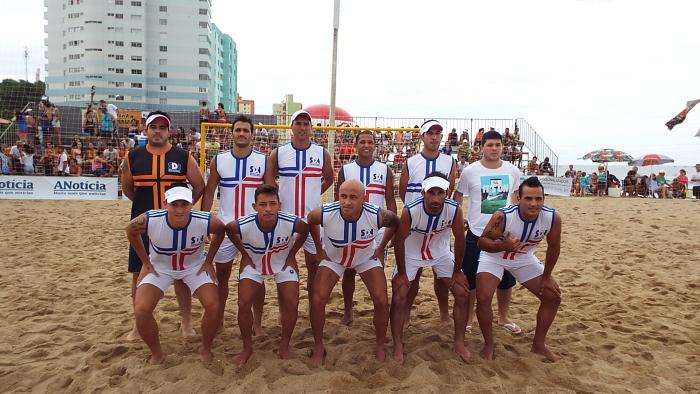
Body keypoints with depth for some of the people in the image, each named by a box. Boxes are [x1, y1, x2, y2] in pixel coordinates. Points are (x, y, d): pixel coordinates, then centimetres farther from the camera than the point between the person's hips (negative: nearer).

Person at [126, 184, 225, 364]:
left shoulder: (205, 221, -31)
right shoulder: (149, 220, -31)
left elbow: (220, 231, -6)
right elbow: (130, 231, -6)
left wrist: (208, 260, -5)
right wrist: (146, 262, -3)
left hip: (195, 265, 0)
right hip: (159, 266, 1)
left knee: (213, 306, -16)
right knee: (141, 310, -16)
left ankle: (206, 350, 13)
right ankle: (156, 353, 12)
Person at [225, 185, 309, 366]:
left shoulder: (291, 223, -34)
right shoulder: (243, 225, -34)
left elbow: (306, 229, -8)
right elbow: (228, 229, -7)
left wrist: (291, 254, -7)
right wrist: (244, 253, -5)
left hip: (283, 264, 0)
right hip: (253, 264, 0)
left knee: (291, 304, -12)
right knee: (243, 304, -11)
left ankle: (284, 346, 14)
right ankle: (247, 348, 15)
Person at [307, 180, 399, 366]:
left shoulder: (377, 216, -35)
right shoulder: (324, 213, -34)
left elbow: (395, 222, -9)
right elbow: (310, 221, -7)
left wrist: (381, 248, -5)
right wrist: (319, 249, -3)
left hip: (366, 258, 0)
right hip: (333, 258, 0)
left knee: (381, 301, -10)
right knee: (317, 300, -11)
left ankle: (380, 347, 16)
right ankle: (318, 348, 14)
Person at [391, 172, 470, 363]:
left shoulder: (455, 210, -26)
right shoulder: (410, 211, -33)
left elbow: (459, 240, -10)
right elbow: (399, 241, -19)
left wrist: (457, 272, -3)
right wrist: (401, 273, -12)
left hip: (441, 253, 2)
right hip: (411, 253, -2)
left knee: (463, 293, -2)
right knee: (399, 298, -9)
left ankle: (459, 343, 17)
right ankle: (398, 346, 10)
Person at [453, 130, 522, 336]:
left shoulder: (513, 171, 0)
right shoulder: (470, 171, -7)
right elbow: (458, 196, 5)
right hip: (476, 234, -2)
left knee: (506, 280, 13)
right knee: (471, 280, 7)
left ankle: (503, 318, 34)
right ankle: (467, 319, 25)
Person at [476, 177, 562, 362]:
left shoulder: (553, 218, -24)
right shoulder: (503, 216, -35)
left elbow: (554, 247, -7)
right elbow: (482, 242, -25)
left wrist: (546, 277, -1)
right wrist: (503, 246, -45)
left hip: (525, 258, 4)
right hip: (494, 256, -4)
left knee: (553, 296, 2)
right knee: (483, 299, -20)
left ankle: (538, 345, 22)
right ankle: (489, 344, 6)